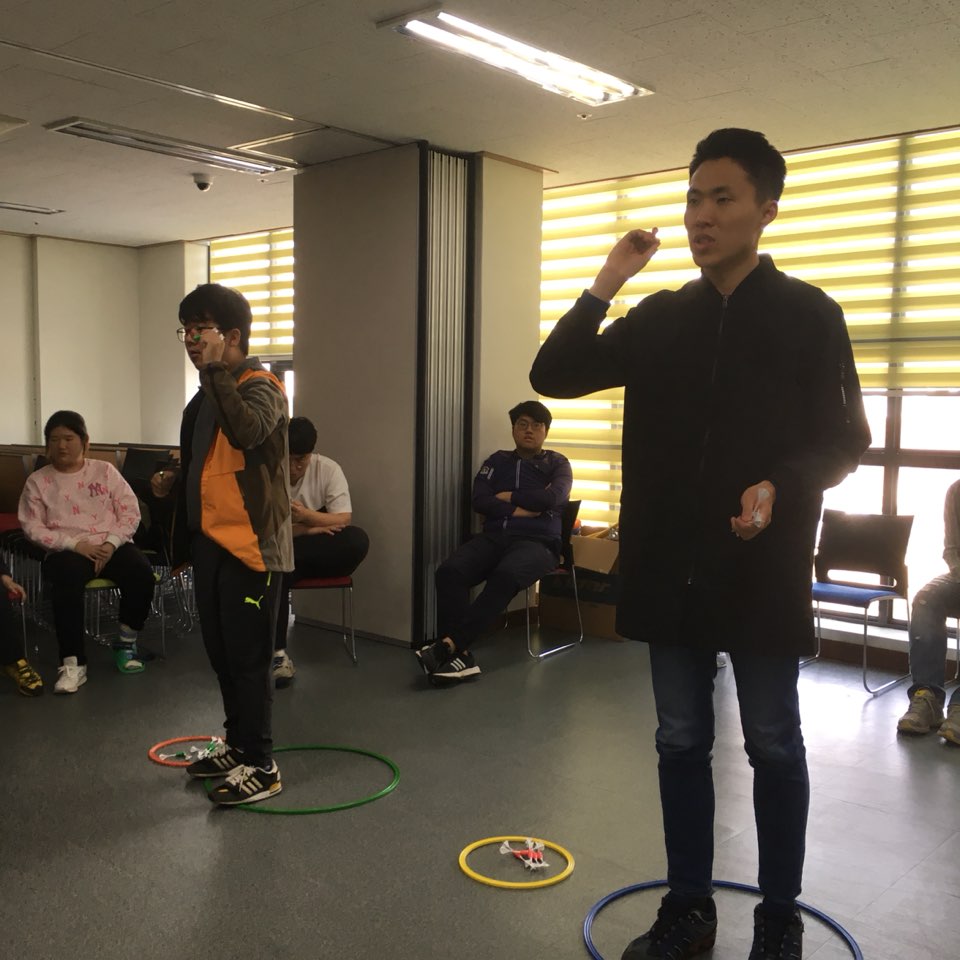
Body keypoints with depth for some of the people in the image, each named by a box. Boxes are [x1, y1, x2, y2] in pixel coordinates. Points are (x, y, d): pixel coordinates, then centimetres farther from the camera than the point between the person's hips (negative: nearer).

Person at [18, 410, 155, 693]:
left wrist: (111, 543, -13)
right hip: (67, 550, -1)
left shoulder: (105, 471, 11)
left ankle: (126, 644, -6)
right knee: (67, 580, -38)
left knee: (141, 573, -30)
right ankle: (73, 664, -31)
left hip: (110, 546, 2)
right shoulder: (37, 481, 9)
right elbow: (33, 527, 0)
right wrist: (75, 545, -15)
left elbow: (130, 512, 5)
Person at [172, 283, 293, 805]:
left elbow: (248, 431, -35)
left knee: (247, 656, -4)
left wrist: (215, 369, -25)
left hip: (250, 542, -9)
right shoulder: (206, 393, 17)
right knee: (220, 652, 16)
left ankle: (260, 766, 5)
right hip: (210, 540, 9)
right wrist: (184, 538, 23)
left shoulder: (260, 386, -11)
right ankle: (237, 744, 31)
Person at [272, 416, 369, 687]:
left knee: (358, 540, -30)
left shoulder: (328, 469, -8)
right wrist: (306, 530, -19)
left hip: (322, 555, 1)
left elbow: (343, 520, -14)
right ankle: (278, 653, -26)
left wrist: (306, 516, -31)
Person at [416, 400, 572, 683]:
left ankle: (449, 644, -41)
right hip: (493, 537, 3)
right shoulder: (497, 461, 22)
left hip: (537, 542, -3)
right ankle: (459, 654, -37)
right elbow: (479, 502, 7)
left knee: (505, 574, -39)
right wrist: (518, 509, -5)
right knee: (449, 571, -30)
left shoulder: (557, 463, 16)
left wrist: (508, 496, 3)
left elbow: (552, 498, -6)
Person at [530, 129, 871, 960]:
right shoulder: (659, 318, 8)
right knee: (681, 741, 12)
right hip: (671, 564, 4)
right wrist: (605, 284, -4)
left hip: (764, 567, -3)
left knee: (773, 746, 9)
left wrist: (780, 487, -21)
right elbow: (554, 376, 4)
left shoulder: (809, 315, -2)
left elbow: (845, 440, -2)